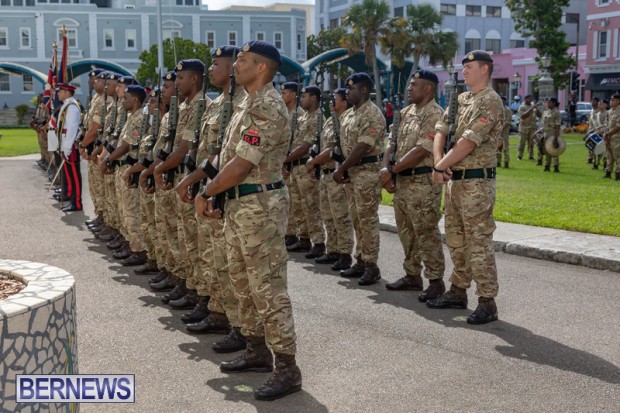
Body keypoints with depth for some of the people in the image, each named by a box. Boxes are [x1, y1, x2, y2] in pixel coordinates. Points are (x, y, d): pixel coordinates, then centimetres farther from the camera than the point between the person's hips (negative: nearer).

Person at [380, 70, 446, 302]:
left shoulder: (434, 115, -13)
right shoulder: (406, 113, 15)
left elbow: (420, 152, -21)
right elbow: (393, 143, 13)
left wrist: (392, 170, -16)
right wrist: (385, 168, -4)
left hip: (423, 183, -9)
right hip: (402, 181, 9)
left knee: (427, 233, -5)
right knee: (406, 232, 15)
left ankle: (436, 281, 4)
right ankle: (412, 276, 27)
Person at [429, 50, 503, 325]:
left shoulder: (490, 102, -13)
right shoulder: (460, 100, 16)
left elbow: (467, 143, -20)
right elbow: (440, 132, 10)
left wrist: (440, 167, -12)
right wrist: (438, 162, -8)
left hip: (476, 182, -9)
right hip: (455, 180, 9)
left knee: (479, 243, -6)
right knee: (456, 240, 16)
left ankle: (487, 303, 0)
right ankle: (458, 291, 28)